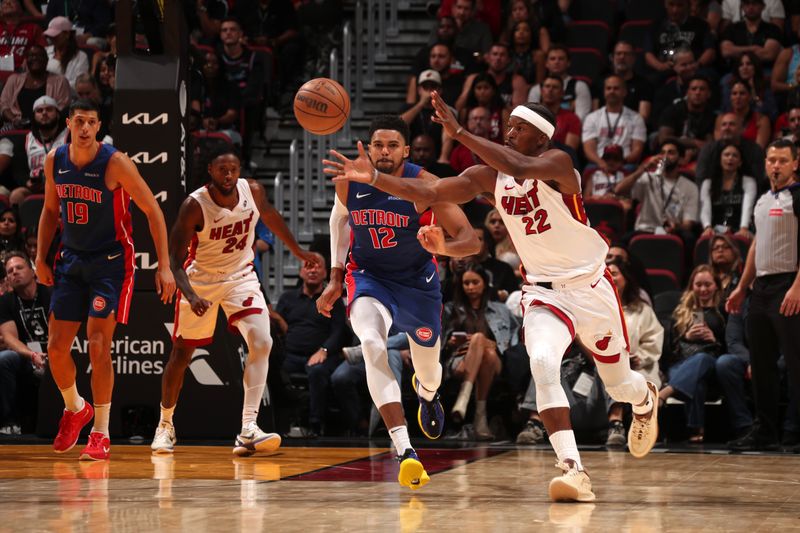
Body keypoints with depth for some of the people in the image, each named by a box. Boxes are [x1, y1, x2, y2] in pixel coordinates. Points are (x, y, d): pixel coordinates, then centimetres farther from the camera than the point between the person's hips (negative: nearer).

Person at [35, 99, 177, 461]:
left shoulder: (114, 163, -17)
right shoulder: (54, 161, -1)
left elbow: (152, 211, -11)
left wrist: (164, 266, -15)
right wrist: (41, 258, 6)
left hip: (111, 261, -5)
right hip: (71, 259, 5)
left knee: (98, 346, -12)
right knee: (56, 346, 2)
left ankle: (101, 435, -2)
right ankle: (75, 410, 30)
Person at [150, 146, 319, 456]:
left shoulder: (253, 191, -13)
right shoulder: (195, 206, -25)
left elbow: (270, 216, 11)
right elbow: (175, 259, -23)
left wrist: (297, 251, 22)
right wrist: (191, 297, -39)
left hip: (241, 276, 3)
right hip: (201, 279, -2)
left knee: (262, 343, -19)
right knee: (181, 354, 9)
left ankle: (248, 429, -24)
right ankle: (165, 424, 33)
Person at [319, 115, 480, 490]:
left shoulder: (425, 186, -23)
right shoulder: (349, 182, -14)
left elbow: (471, 242, -27)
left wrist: (443, 247, -50)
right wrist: (335, 277, 8)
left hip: (417, 280, 0)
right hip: (369, 277, 0)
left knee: (428, 368, 17)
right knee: (371, 343, -32)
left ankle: (426, 393, 62)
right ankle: (404, 451, -39)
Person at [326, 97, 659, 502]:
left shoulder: (557, 164, -19)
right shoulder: (488, 177, -3)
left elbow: (519, 167, -42)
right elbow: (427, 194, -7)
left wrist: (458, 132, -44)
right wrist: (373, 177, -21)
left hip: (590, 287, -3)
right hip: (543, 292, 3)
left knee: (618, 384, 14)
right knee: (543, 364, -27)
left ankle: (645, 400, 54)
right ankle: (573, 472, -30)